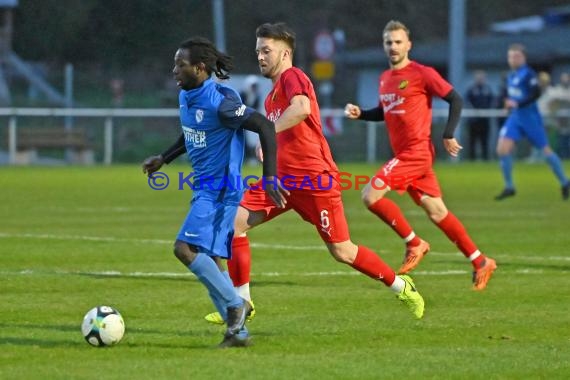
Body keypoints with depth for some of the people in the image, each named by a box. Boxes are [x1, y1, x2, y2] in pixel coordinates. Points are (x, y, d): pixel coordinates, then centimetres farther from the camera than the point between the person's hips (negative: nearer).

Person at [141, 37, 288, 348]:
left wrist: (269, 177, -23)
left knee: (185, 249, -18)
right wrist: (163, 159, 21)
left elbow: (264, 126, -21)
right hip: (204, 189, 10)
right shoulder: (186, 96, 8)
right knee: (208, 260, 8)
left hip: (220, 189, -10)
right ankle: (238, 331, 12)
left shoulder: (219, 100, -20)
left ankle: (235, 304, -8)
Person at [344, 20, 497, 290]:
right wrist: (360, 114, 10)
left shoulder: (422, 74, -10)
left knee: (370, 194, -15)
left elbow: (455, 99, -8)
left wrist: (448, 135, -12)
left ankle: (414, 244, -3)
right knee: (436, 212, 8)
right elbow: (384, 112, 28)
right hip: (404, 154, 8)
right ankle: (480, 262, 15)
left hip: (416, 152, -8)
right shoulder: (385, 78, 14)